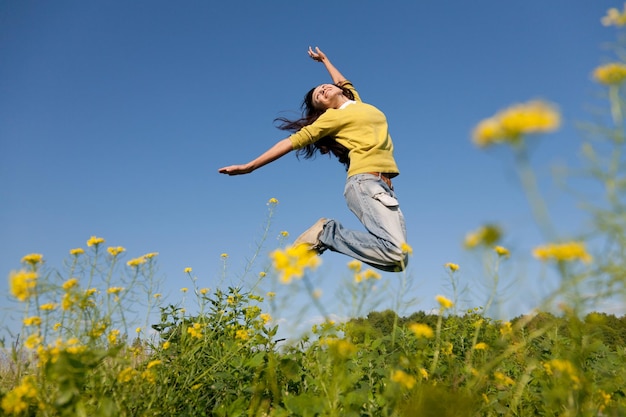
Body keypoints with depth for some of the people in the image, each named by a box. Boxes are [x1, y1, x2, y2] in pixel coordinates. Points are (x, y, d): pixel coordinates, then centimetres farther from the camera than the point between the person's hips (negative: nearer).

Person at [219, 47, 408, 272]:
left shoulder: (357, 104, 25)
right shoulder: (332, 116, 8)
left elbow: (343, 83, 47)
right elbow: (294, 141, 3)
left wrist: (324, 59, 55)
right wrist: (249, 167, -1)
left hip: (384, 187, 7)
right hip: (366, 184, -7)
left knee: (400, 259, -7)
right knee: (396, 252, -25)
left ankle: (327, 232, 1)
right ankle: (327, 232, -11)